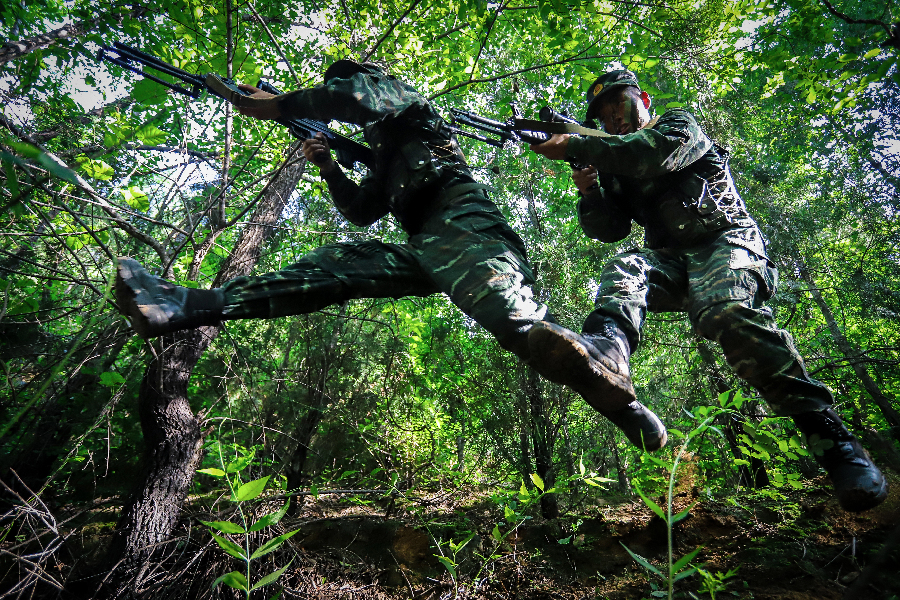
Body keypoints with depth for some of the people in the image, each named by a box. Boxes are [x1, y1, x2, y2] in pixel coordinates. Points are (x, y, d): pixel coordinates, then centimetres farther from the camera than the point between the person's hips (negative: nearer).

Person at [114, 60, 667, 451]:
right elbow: (363, 211, 39)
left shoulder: (402, 94, 16)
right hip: (426, 248, 7)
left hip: (461, 225, -7)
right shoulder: (387, 155, 37)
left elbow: (353, 96, -7)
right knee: (336, 264, -7)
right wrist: (328, 165, 27)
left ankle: (633, 416, -19)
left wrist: (276, 106, 4)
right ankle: (185, 307, -13)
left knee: (521, 326, -28)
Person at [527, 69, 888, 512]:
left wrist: (574, 147, -16)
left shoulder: (679, 124, 10)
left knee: (726, 310, -35)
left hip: (725, 239, -4)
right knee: (624, 269, -29)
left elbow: (657, 152, -16)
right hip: (670, 258, 4)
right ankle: (605, 344, -62)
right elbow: (609, 229, 10)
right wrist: (588, 192, -10)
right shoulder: (614, 168, 23)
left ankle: (831, 438, -31)